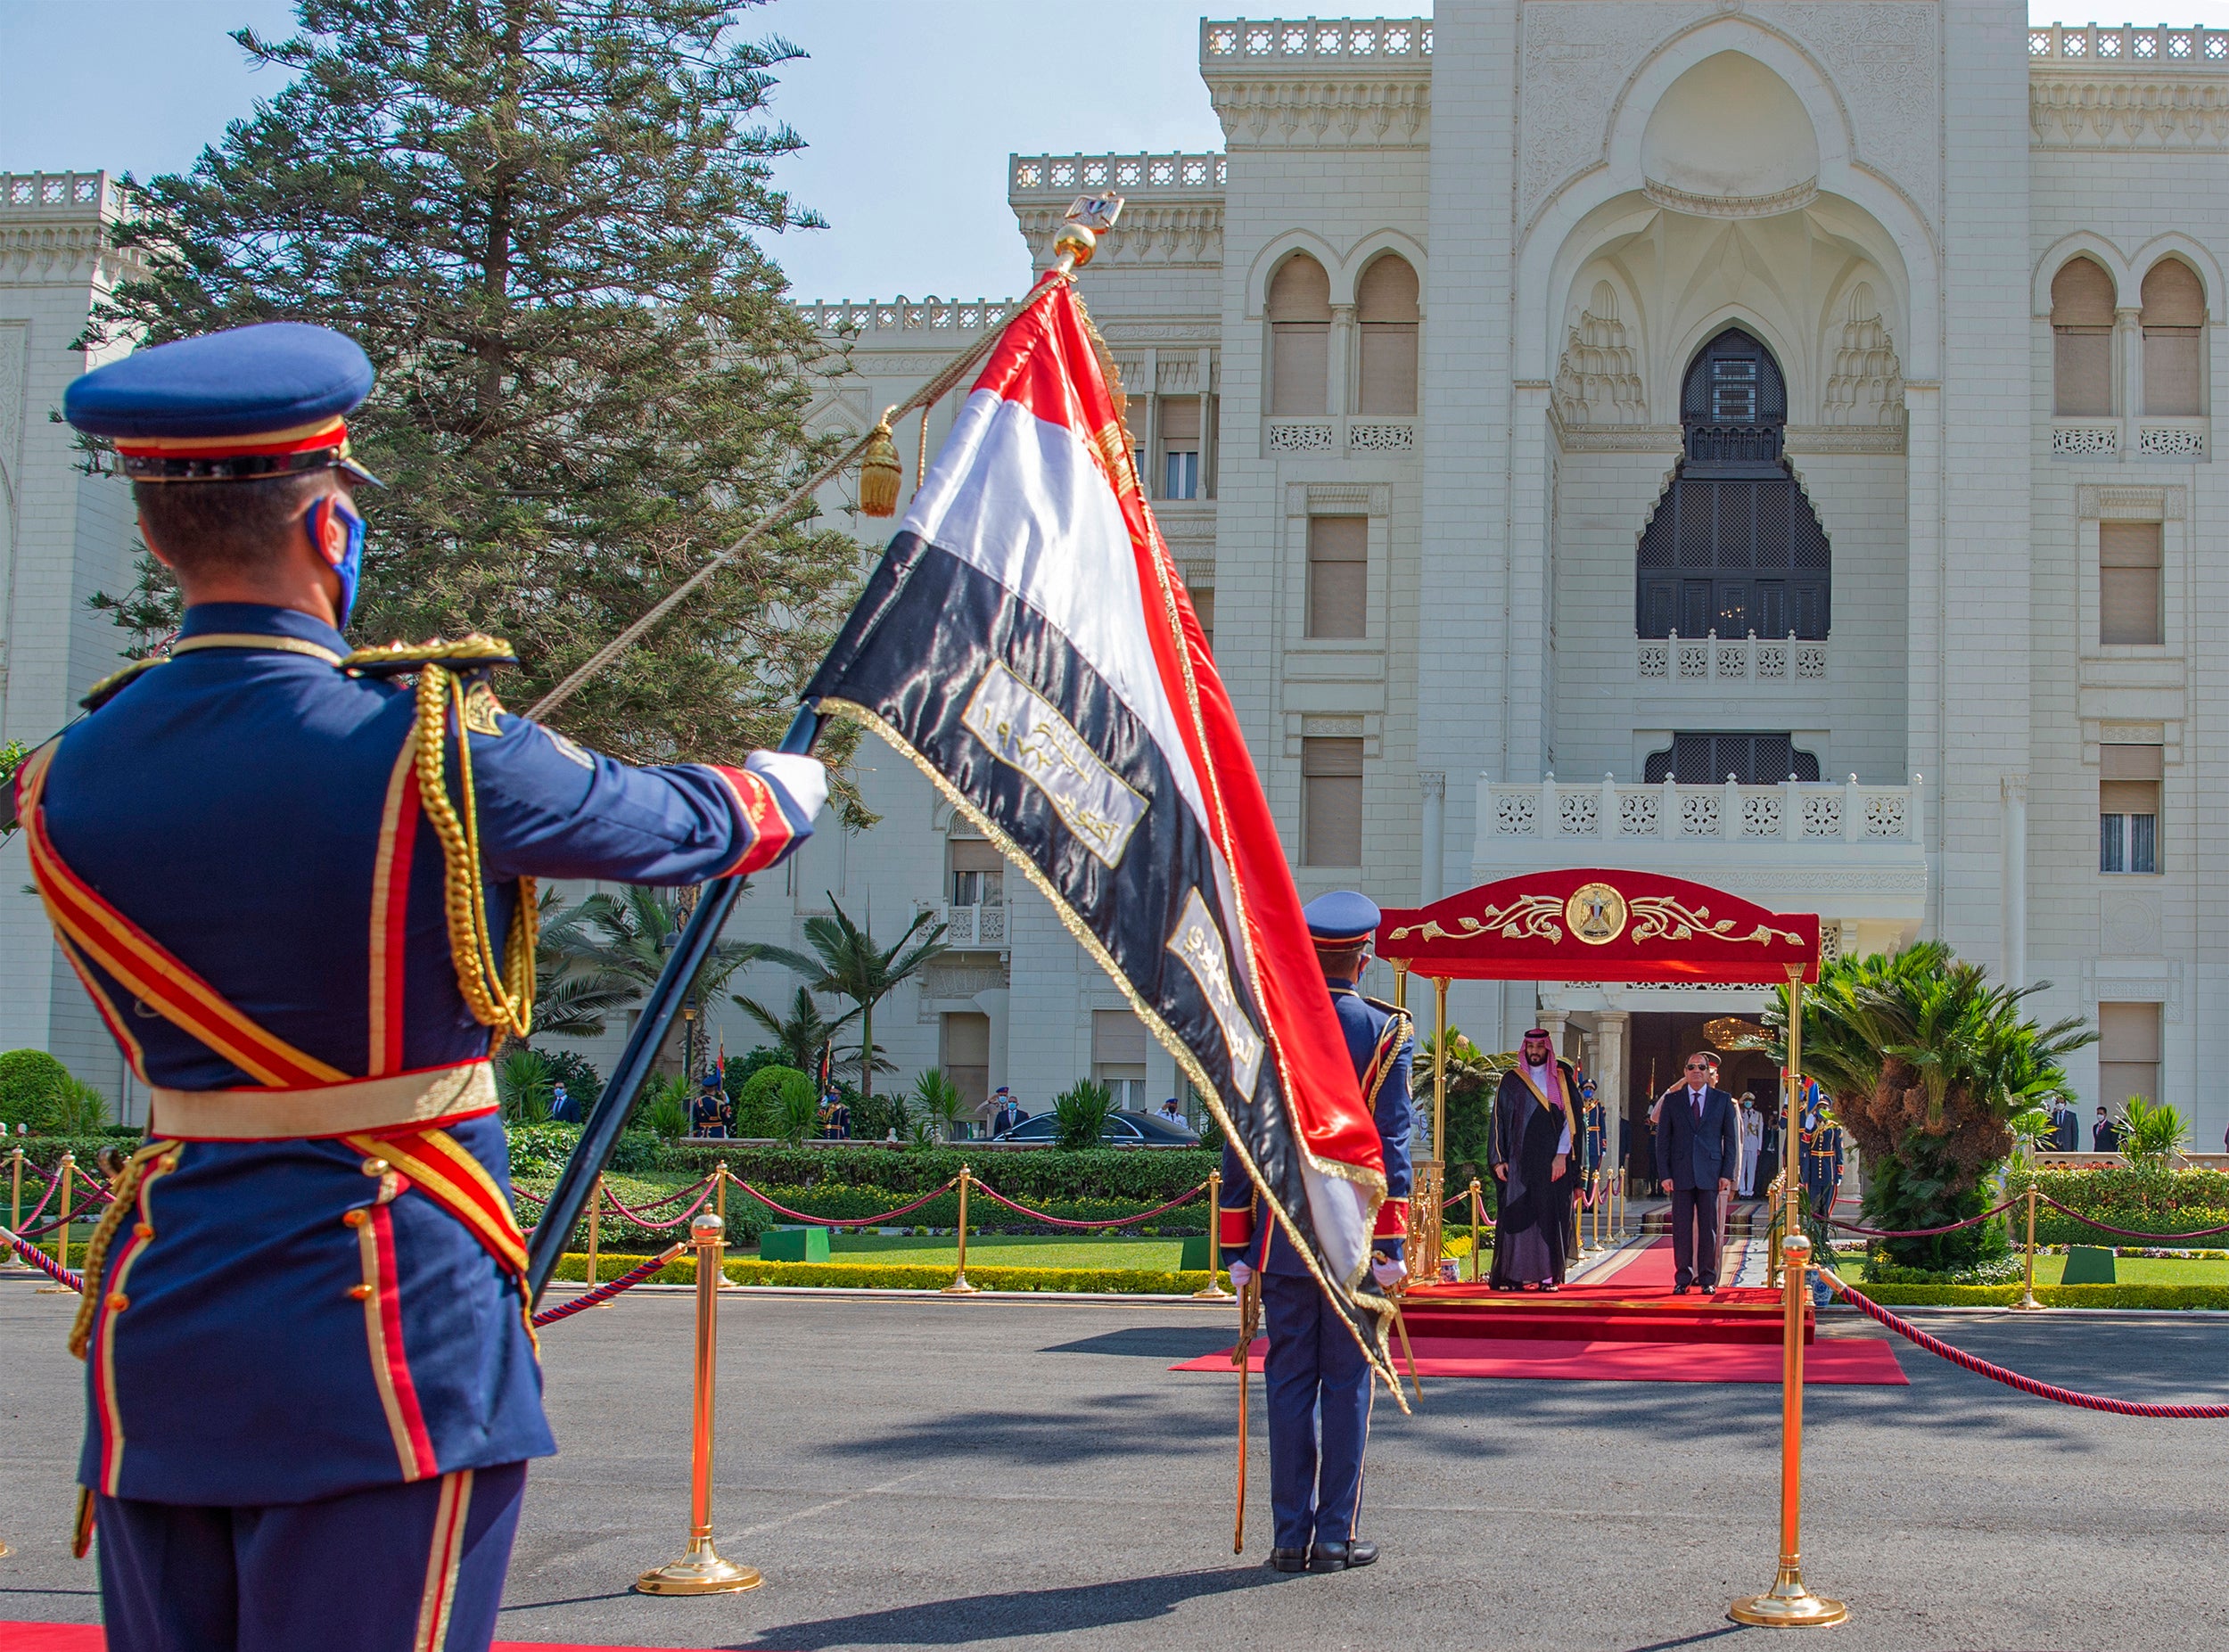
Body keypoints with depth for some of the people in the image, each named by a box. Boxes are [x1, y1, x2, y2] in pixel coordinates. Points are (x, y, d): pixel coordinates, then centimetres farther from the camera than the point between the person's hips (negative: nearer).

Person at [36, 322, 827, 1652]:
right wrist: (792, 787, 26)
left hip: (159, 1332, 6)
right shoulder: (440, 754, -14)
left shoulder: (63, 790, 1)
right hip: (391, 1327, -5)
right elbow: (680, 827, 3)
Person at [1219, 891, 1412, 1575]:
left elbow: (1240, 1142, 2)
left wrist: (1239, 1246, 6)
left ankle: (1291, 1538, 7)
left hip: (1282, 1237, 2)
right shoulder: (1385, 1033, -2)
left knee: (1288, 1382, 6)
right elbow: (1391, 1142, -9)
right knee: (1346, 1383, 4)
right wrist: (1390, 1245, -8)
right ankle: (1334, 1538, 6)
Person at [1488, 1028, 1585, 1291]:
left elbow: (1570, 1118, 2)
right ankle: (1513, 1276, -5)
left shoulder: (1562, 1079, 8)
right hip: (1520, 1160, 0)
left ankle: (1548, 1276, -1)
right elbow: (1499, 1121, 8)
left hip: (1554, 1162, 0)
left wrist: (1562, 1156, -9)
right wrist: (1498, 1160, -1)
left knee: (1551, 1217, -3)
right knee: (1517, 1216, -5)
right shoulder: (1511, 1081, 9)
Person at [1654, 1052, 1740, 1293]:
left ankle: (1707, 1278, 9)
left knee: (1708, 1226, 2)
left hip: (1710, 1173, 0)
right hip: (1681, 1173, 0)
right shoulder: (1671, 1100, 8)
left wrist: (1727, 1173, -1)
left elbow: (1730, 1139, 7)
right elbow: (1662, 1140, 6)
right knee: (1682, 1227, 0)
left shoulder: (1723, 1100, 8)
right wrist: (1664, 1174, -2)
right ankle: (1683, 1278, 6)